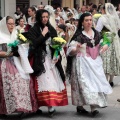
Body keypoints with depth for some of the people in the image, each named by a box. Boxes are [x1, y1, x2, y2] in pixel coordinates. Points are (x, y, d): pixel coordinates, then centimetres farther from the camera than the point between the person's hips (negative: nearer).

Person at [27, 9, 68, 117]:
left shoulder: (51, 29, 12)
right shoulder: (33, 30, -1)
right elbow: (33, 44, -14)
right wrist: (43, 34, -11)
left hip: (51, 58, 5)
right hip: (40, 60, -5)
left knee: (54, 80, 2)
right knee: (45, 81, -13)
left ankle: (52, 104, 9)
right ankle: (50, 106, -18)